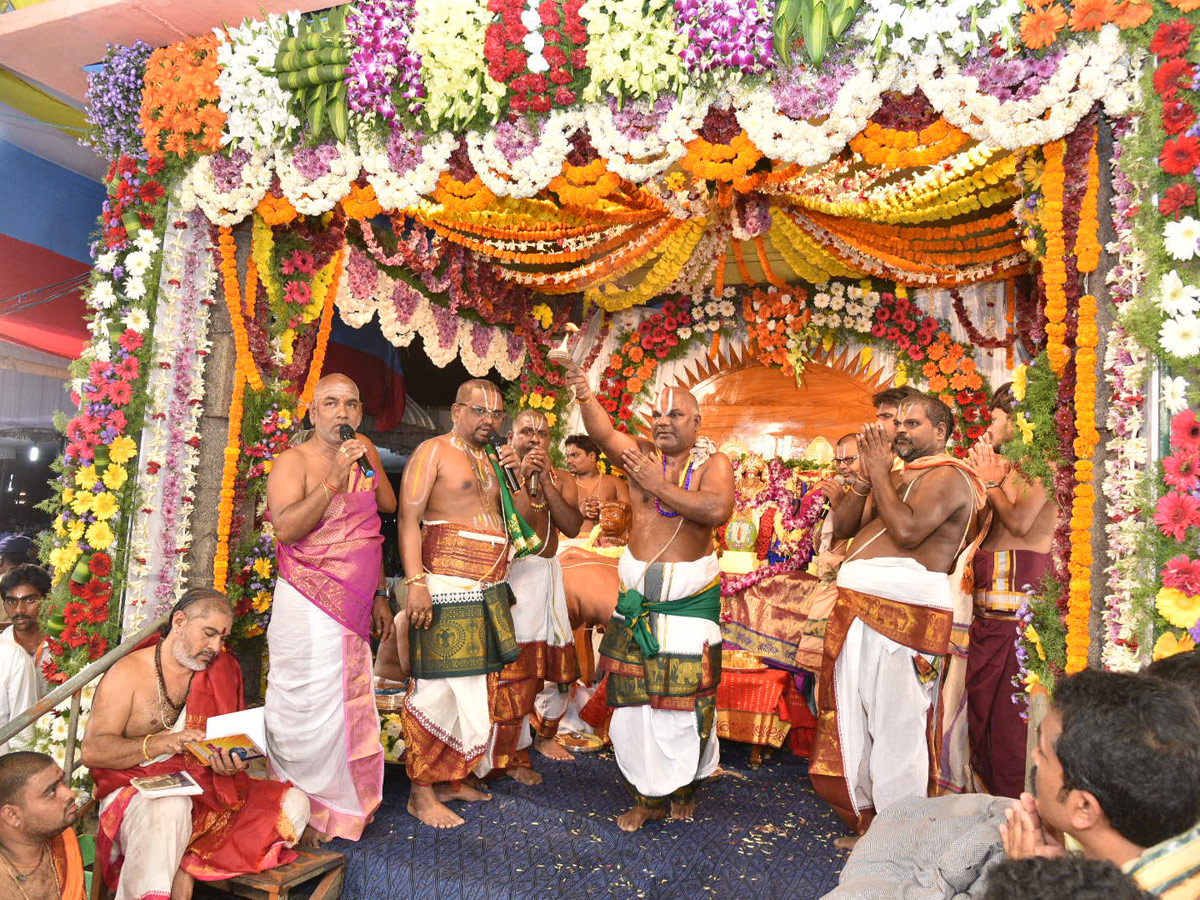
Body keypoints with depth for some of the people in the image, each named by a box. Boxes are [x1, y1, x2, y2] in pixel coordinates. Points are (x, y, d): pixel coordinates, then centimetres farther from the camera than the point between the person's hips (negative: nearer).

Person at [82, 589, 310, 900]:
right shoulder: (128, 673, -3)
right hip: (138, 790, -5)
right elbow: (92, 751, -10)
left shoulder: (220, 671, 11)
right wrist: (160, 743, -25)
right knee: (169, 809, -41)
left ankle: (189, 867, -21)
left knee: (293, 802, -18)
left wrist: (230, 762, -10)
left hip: (206, 787, 5)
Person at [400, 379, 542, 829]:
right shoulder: (433, 452, -2)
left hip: (489, 595, 8)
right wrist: (415, 582, -21)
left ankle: (453, 779, 22)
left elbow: (515, 524, 20)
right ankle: (422, 791, 6)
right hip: (446, 590, -7)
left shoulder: (493, 460, 19)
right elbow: (408, 520, -10)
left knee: (476, 687, 10)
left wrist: (513, 477, 5)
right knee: (438, 687, -6)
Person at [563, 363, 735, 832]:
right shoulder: (641, 454, 3)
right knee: (635, 696, 6)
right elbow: (603, 432, -15)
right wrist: (584, 396, -33)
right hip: (637, 592, 2)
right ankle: (648, 796, 21)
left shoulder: (713, 463, -3)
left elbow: (716, 510, -22)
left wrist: (659, 485, -18)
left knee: (685, 696, 4)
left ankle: (684, 788, 27)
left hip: (691, 595, -2)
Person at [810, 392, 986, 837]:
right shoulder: (895, 477, 24)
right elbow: (841, 526, 17)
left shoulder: (946, 476, -2)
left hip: (902, 608, -8)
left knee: (896, 718, -4)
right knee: (853, 712, 13)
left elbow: (908, 530, -19)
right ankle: (864, 817, 26)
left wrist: (880, 472, -9)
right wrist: (866, 474, 8)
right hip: (857, 602, 9)